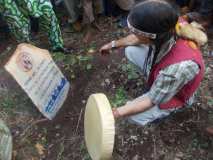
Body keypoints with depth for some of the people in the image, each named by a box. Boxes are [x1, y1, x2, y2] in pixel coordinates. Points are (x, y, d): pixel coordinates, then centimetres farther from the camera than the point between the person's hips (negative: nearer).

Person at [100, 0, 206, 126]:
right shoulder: (166, 28, -28)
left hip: (174, 94, -5)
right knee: (130, 50, -2)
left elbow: (153, 100, -31)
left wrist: (116, 113, -33)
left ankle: (166, 109, 12)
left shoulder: (180, 66, -46)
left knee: (134, 117, -14)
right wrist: (113, 44, 6)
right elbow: (137, 39, -4)